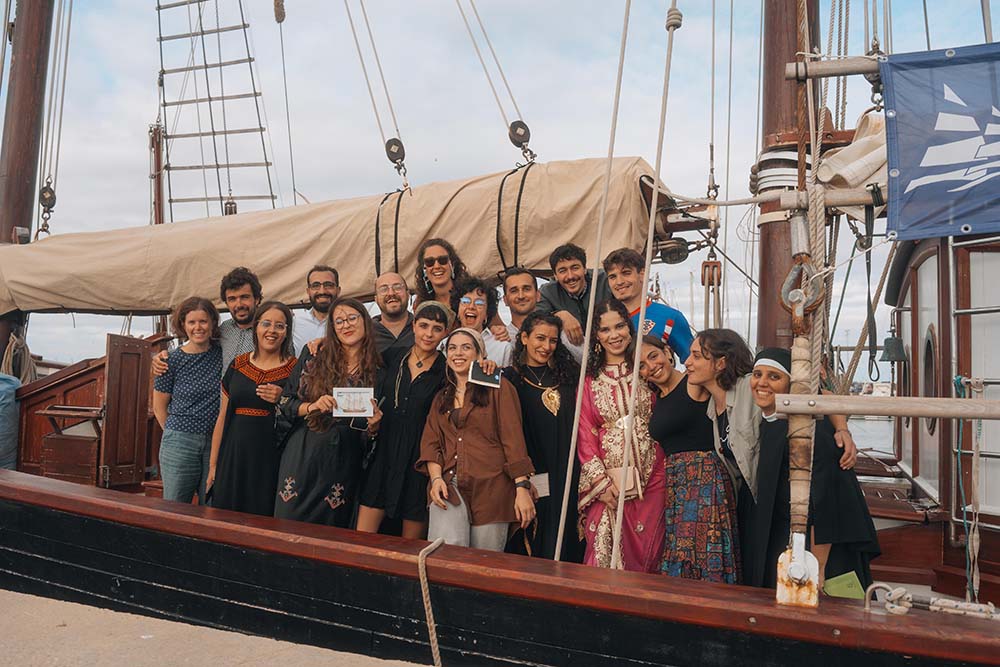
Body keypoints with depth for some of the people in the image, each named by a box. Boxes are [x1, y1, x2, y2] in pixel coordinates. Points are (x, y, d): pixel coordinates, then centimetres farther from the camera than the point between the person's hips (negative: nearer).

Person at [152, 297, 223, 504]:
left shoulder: (222, 352, 3)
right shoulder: (173, 360, -2)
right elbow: (159, 406, 6)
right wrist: (176, 434, 4)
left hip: (215, 441, 2)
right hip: (180, 443, -2)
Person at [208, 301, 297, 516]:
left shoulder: (296, 369, -2)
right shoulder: (237, 365, 9)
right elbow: (222, 417, 13)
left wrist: (282, 401, -16)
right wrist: (213, 465, 12)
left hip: (272, 462, -3)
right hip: (233, 458, 3)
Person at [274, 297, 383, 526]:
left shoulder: (377, 370, 4)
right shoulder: (314, 356, 3)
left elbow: (373, 431, 10)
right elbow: (286, 402, 5)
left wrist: (374, 423, -12)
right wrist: (312, 407, -13)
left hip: (344, 462, 0)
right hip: (302, 455, 0)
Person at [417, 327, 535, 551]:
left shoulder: (498, 388, 4)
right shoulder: (441, 398, 20)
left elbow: (513, 438, -4)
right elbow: (430, 442, 11)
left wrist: (522, 487, -11)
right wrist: (436, 478, -7)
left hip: (490, 488, -3)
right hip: (449, 485, 3)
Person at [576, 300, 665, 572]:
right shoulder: (590, 379, 6)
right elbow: (585, 434, 2)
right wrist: (601, 482, -8)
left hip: (650, 476, 1)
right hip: (607, 481, 0)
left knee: (647, 553, 5)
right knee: (606, 553, -3)